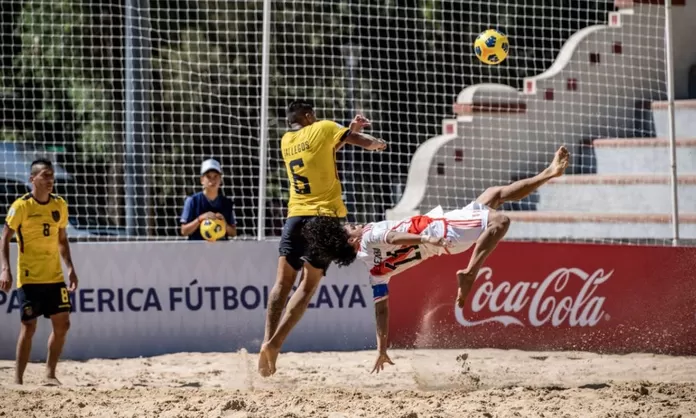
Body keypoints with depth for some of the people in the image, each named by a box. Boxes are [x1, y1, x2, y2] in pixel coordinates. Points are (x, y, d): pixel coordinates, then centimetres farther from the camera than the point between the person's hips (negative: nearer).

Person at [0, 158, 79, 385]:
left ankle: (50, 374, 13)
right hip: (29, 278, -5)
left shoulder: (60, 205, 7)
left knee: (62, 324, 1)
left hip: (55, 277, 5)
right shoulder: (21, 206, -9)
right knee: (29, 326, -5)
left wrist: (70, 268, 9)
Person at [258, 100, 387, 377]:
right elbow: (367, 143, 5)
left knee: (283, 282, 4)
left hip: (295, 216, 4)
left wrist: (351, 129, 25)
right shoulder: (322, 129, 0)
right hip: (324, 215, -4)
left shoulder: (286, 141, 15)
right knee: (308, 285, -4)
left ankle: (267, 341, -12)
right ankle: (275, 343, -17)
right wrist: (376, 143, 27)